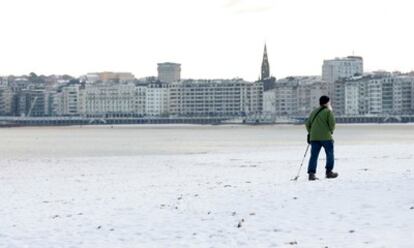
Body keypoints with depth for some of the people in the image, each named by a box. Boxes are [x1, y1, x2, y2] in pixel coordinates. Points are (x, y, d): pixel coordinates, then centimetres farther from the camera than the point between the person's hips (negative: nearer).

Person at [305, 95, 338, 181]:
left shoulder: (314, 112, 16)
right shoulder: (328, 111, -2)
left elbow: (308, 124, 14)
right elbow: (332, 123, -10)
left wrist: (311, 133, 21)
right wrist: (331, 131, 9)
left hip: (314, 137, 5)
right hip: (325, 136, -5)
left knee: (314, 155, 1)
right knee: (330, 154, 10)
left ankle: (311, 173, -10)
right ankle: (329, 172, 12)